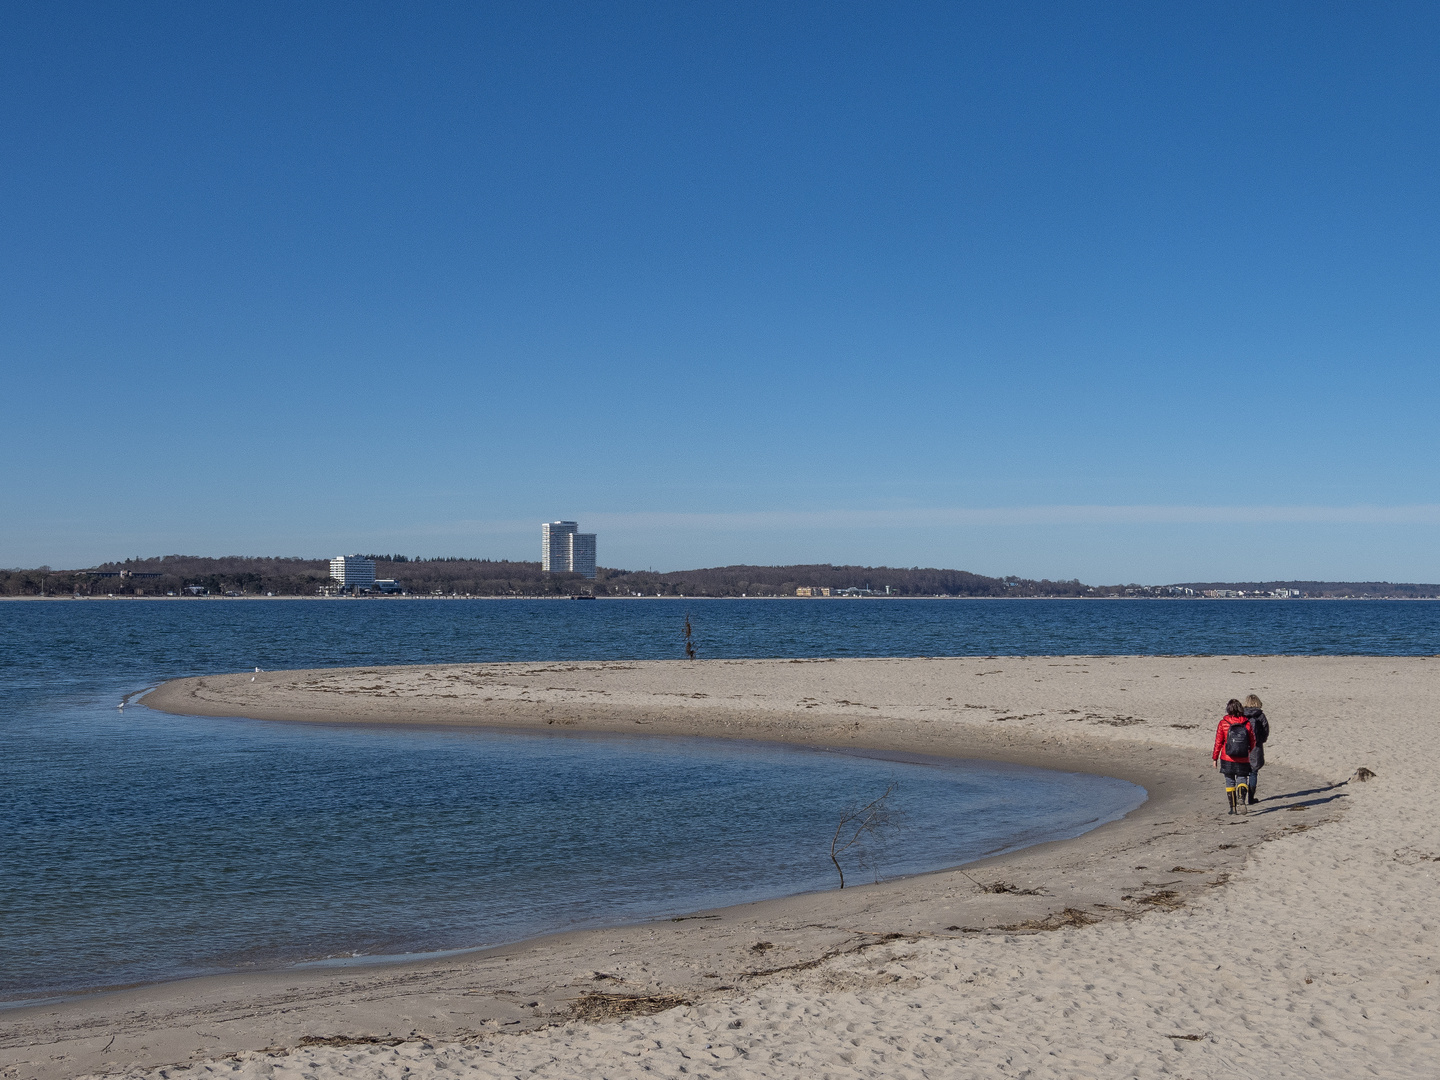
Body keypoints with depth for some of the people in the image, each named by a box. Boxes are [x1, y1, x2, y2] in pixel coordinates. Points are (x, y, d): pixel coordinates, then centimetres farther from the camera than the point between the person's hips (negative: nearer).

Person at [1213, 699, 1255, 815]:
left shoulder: (1223, 723, -7)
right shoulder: (1247, 724, -3)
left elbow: (1218, 742, -4)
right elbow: (1253, 743, 5)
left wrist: (1215, 758, 6)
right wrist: (1248, 751, 27)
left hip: (1227, 759, 0)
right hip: (1243, 761, 1)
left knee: (1230, 782, 11)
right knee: (1242, 780, 7)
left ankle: (1233, 808, 12)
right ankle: (1241, 799, -23)